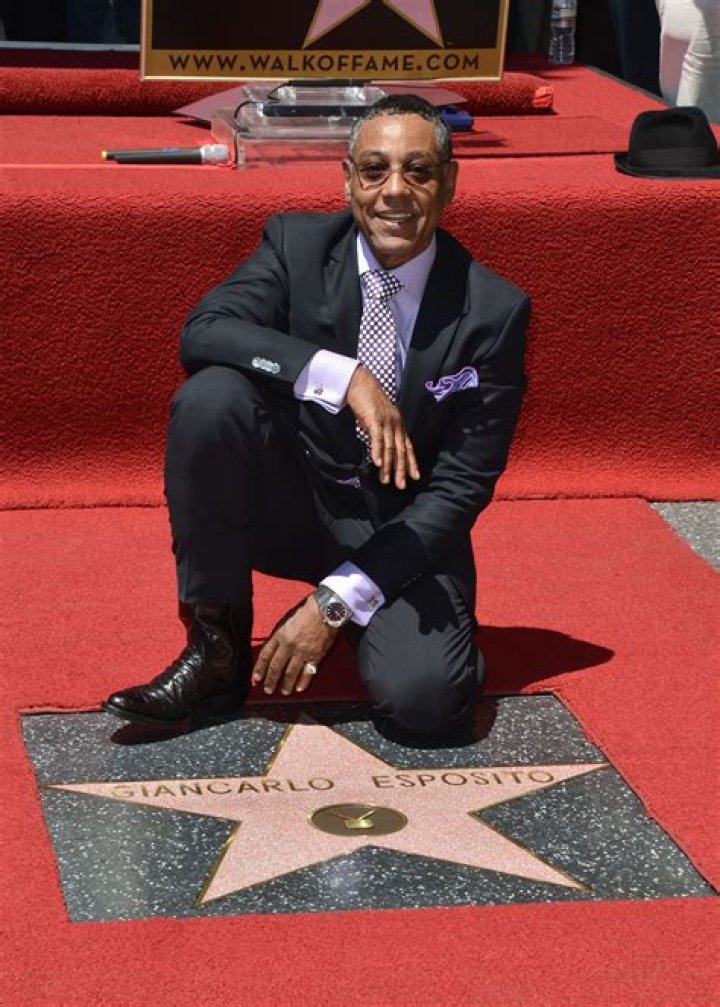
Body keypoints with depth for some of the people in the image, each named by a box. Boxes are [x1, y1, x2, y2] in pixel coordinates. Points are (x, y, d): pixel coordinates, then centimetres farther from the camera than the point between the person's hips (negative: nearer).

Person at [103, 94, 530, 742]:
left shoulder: (494, 313, -12)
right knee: (211, 397, -29)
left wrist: (337, 601, -19)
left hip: (406, 535, -1)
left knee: (424, 701, -29)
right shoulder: (297, 244, -7)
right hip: (294, 507, 1)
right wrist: (345, 376, -37)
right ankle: (217, 648, -16)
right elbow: (202, 333, -24)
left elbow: (461, 487, -13)